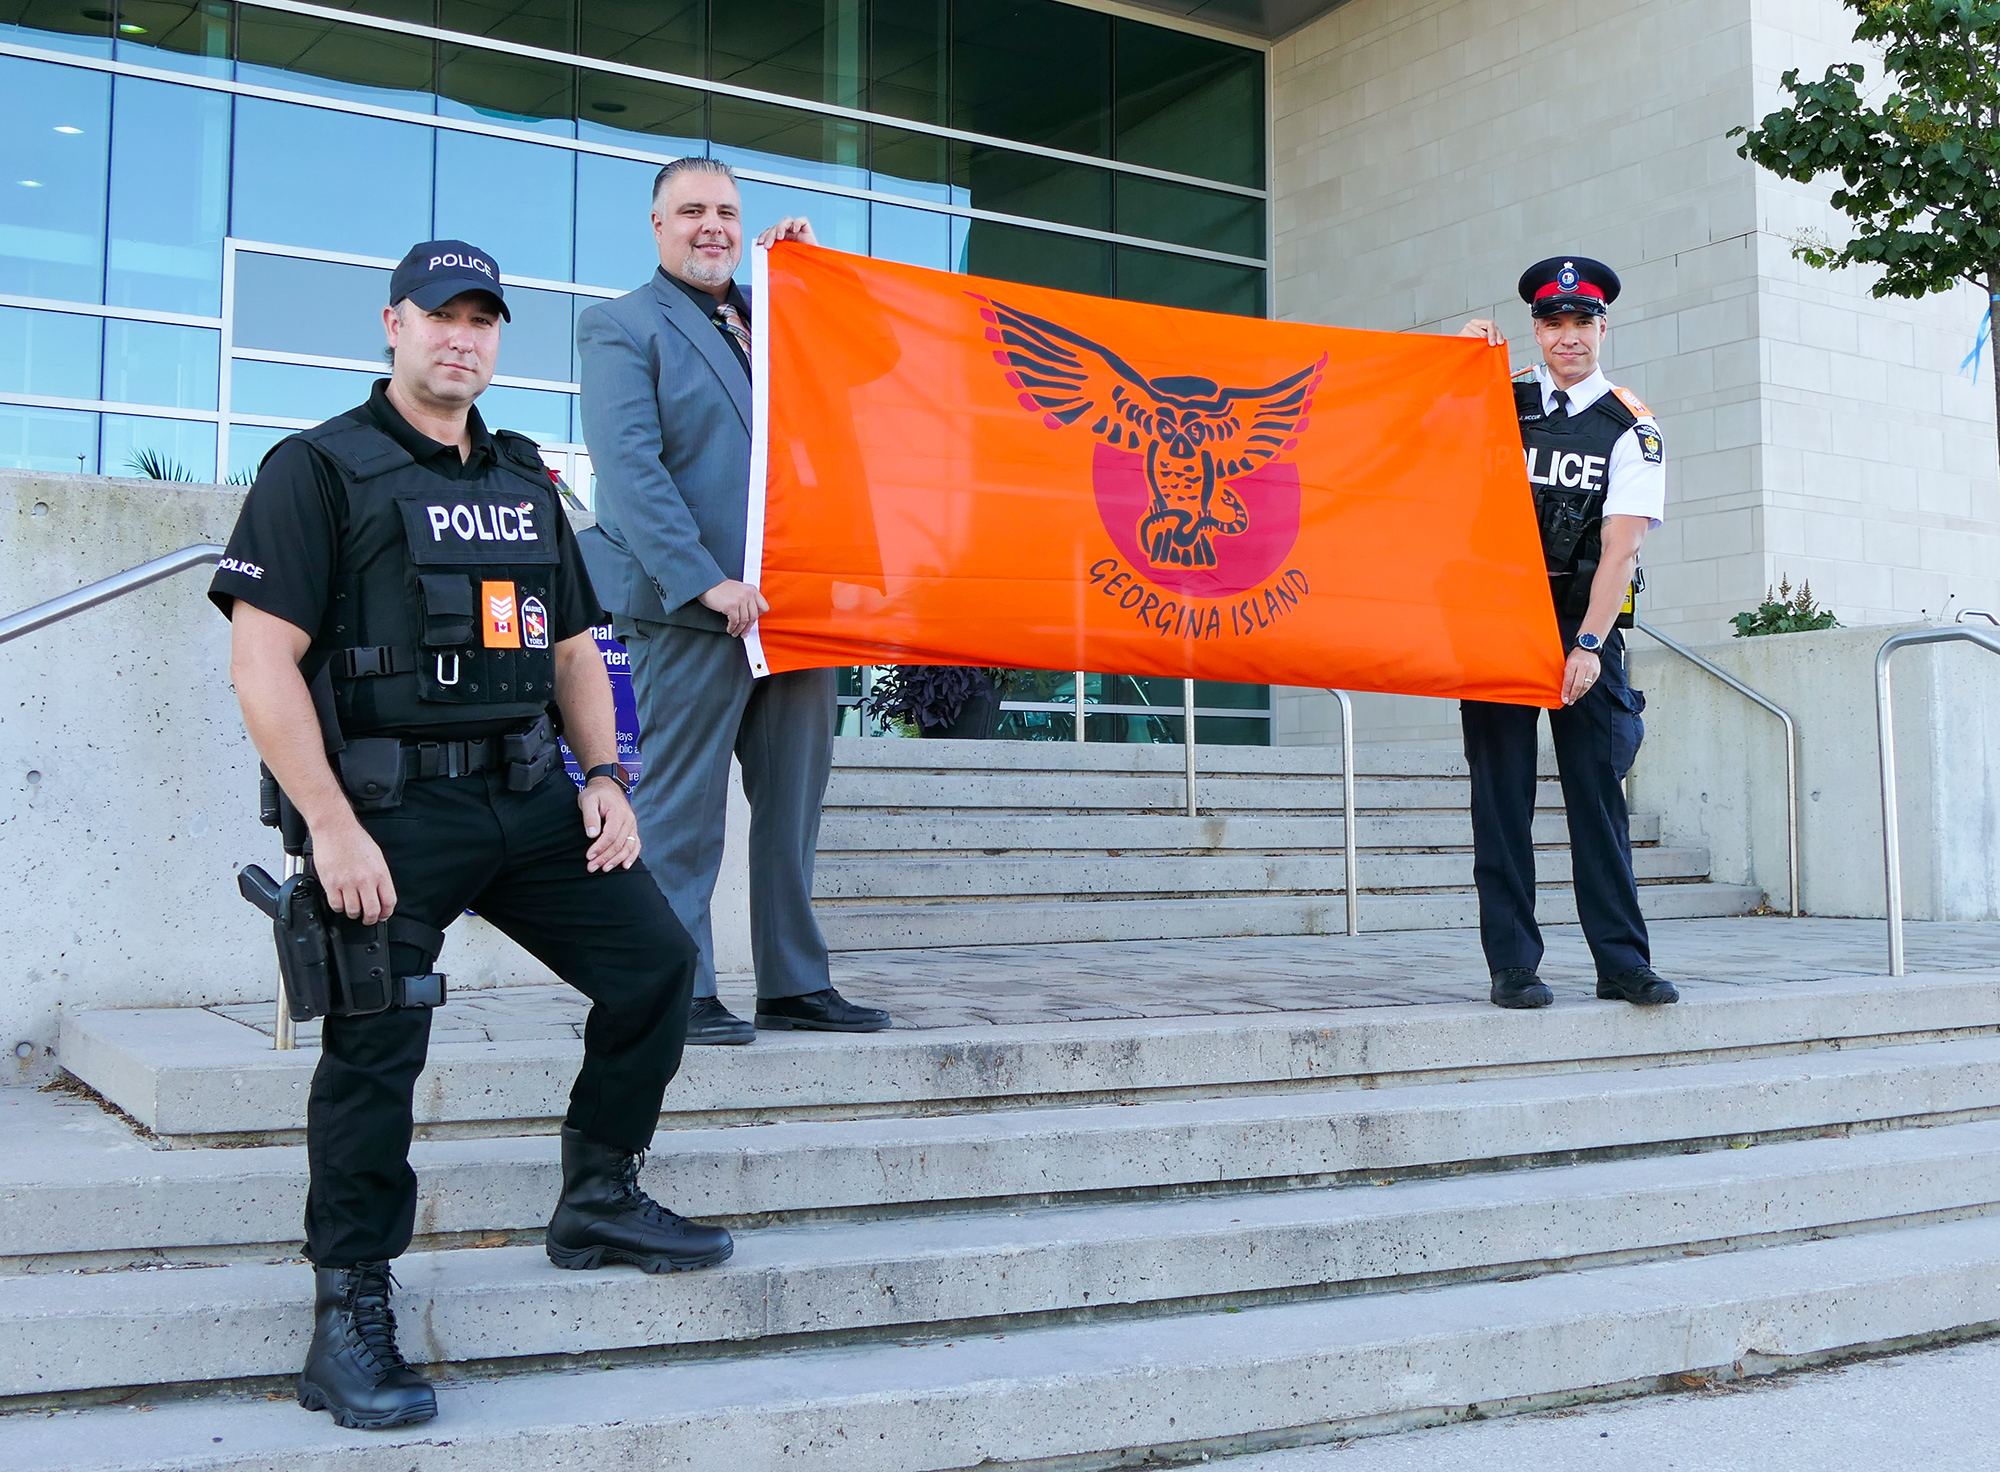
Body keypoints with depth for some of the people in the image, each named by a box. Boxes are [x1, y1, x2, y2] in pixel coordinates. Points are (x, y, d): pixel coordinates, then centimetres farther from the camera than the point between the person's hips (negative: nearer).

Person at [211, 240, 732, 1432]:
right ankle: (351, 1320, 6)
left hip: (530, 796, 6)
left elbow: (575, 649, 21)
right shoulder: (320, 471, -3)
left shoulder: (526, 482, 17)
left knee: (656, 959, 2)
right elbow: (263, 662, -11)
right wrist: (333, 827, -18)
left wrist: (604, 776, 6)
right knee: (378, 1044, -7)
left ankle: (600, 1202, 20)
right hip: (390, 806, -6)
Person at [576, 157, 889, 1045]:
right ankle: (679, 994, 8)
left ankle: (795, 984, 19)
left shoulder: (777, 316, 20)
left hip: (795, 605, 7)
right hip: (692, 609, -6)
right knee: (681, 809, -1)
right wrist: (707, 580, -19)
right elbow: (628, 466, -10)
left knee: (792, 803, 10)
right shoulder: (622, 326, 1)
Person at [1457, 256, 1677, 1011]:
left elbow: (1620, 549, -6)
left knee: (1598, 791, -3)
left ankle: (1623, 963, 3)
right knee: (1502, 795, -2)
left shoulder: (1631, 429, 3)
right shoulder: (1499, 404, 9)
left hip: (1585, 623, -1)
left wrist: (1589, 645, -16)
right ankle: (1512, 965, 2)